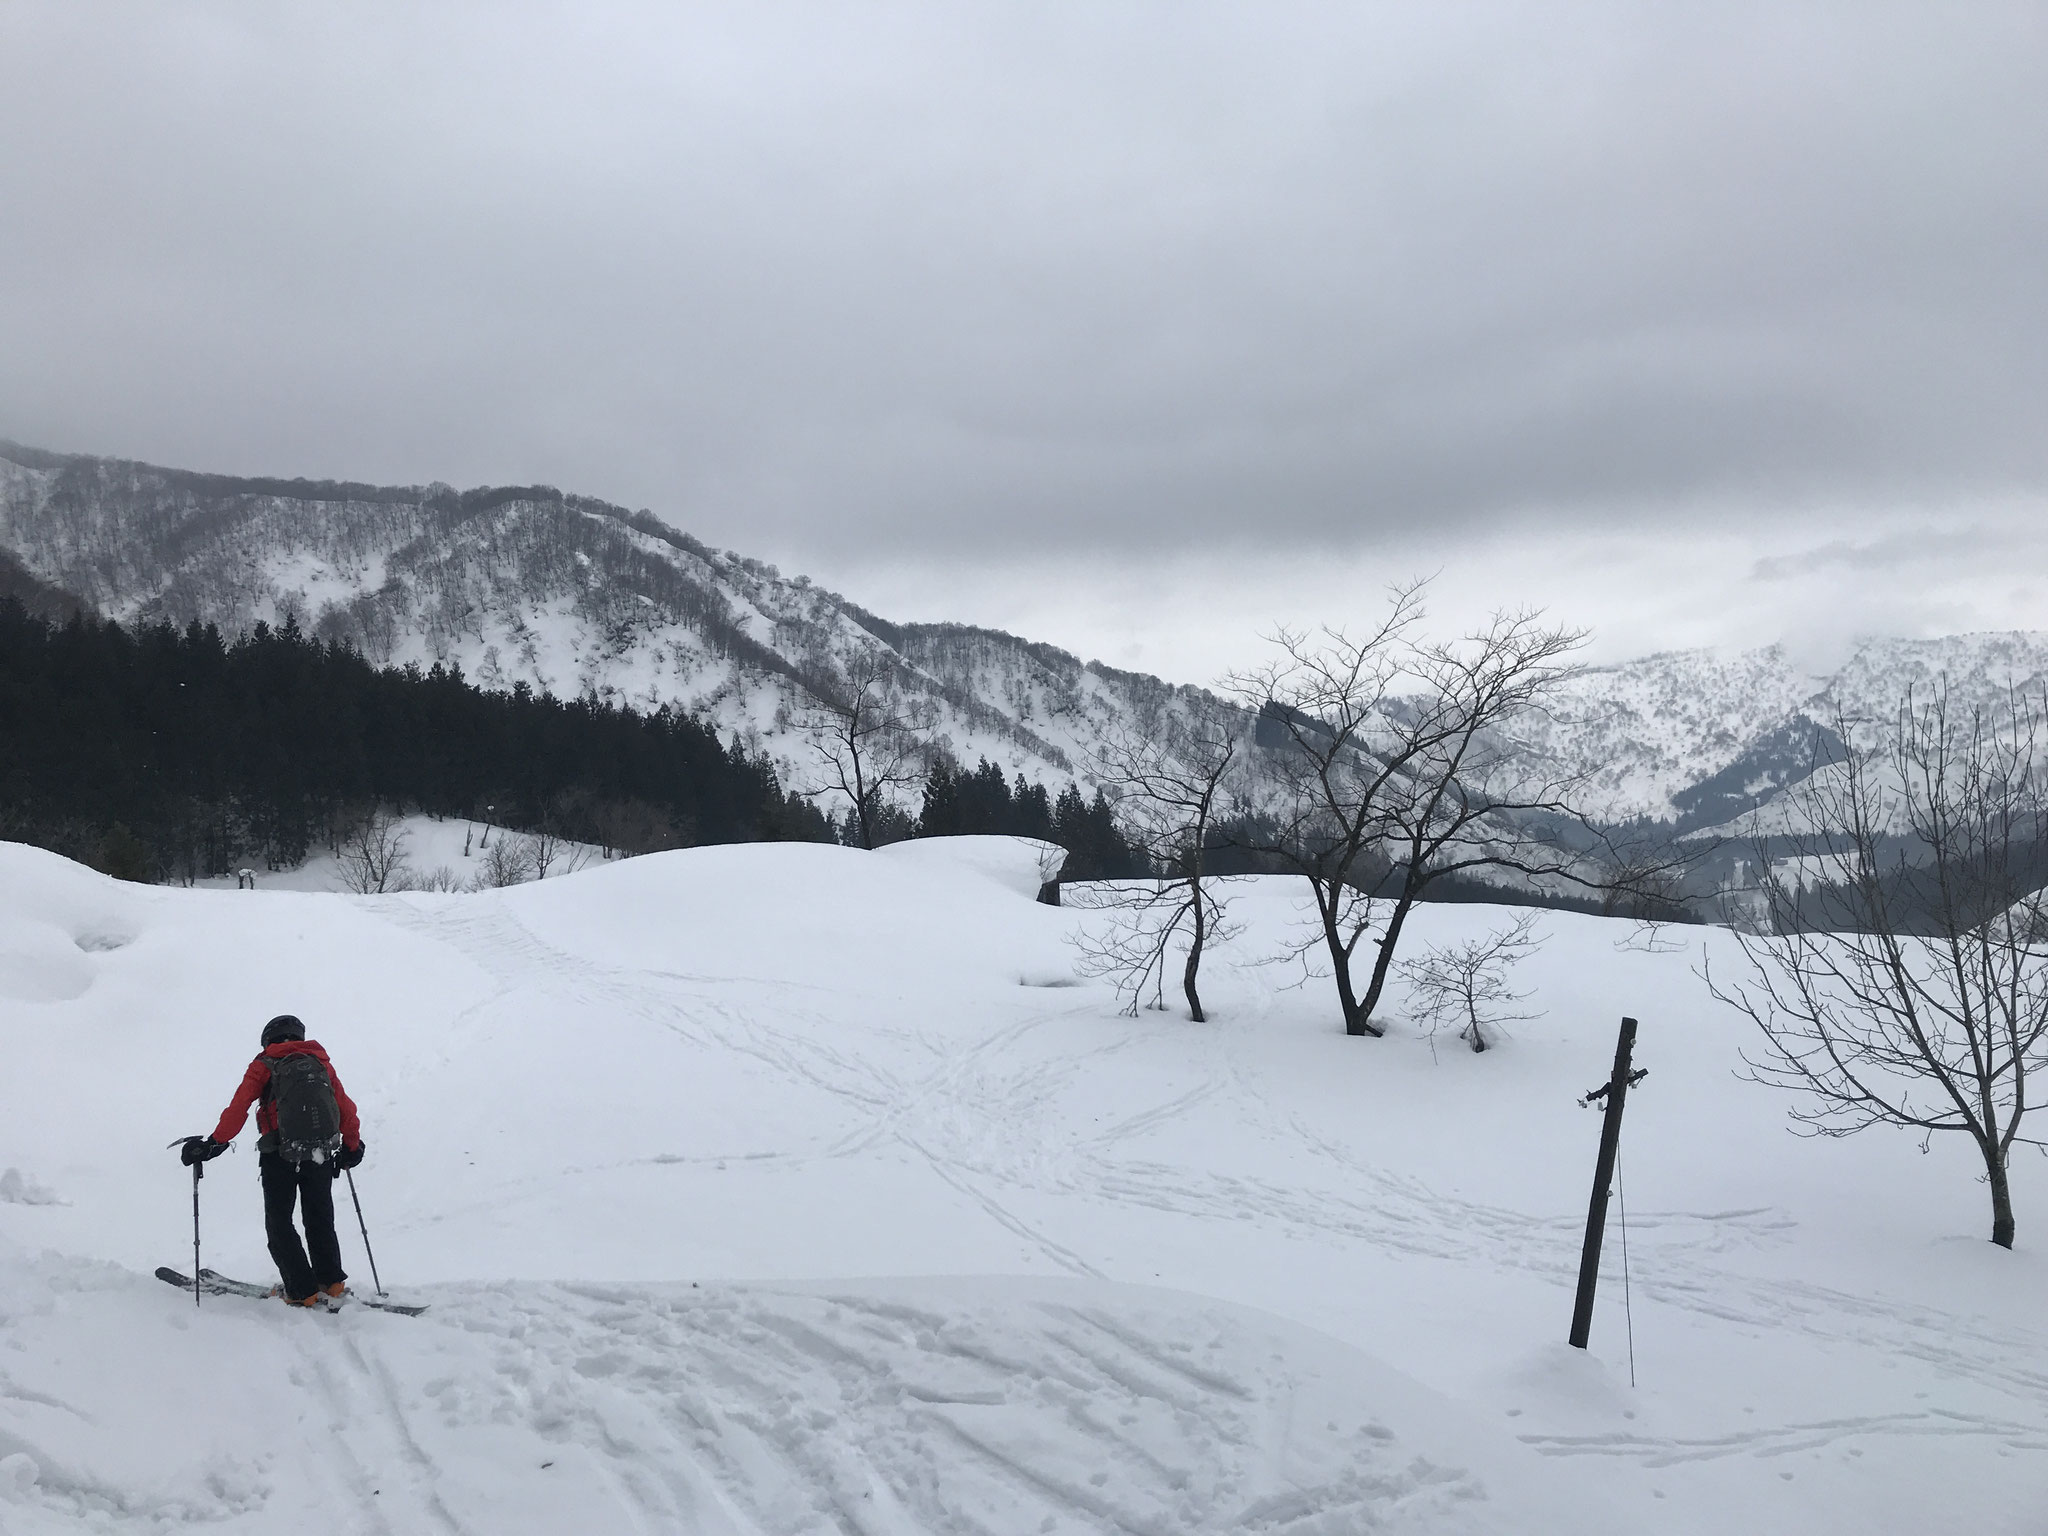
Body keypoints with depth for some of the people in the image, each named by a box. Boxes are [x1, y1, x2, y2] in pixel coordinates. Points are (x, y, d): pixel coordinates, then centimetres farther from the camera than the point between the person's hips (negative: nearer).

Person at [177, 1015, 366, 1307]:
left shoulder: (264, 1066, 4)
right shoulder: (321, 1063, 14)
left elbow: (239, 1107, -9)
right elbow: (347, 1110, 15)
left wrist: (215, 1143, -9)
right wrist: (352, 1147, 28)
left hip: (280, 1156, -4)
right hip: (322, 1154, 4)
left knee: (279, 1224, 7)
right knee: (320, 1219, 21)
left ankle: (302, 1290, 2)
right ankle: (331, 1281, 22)